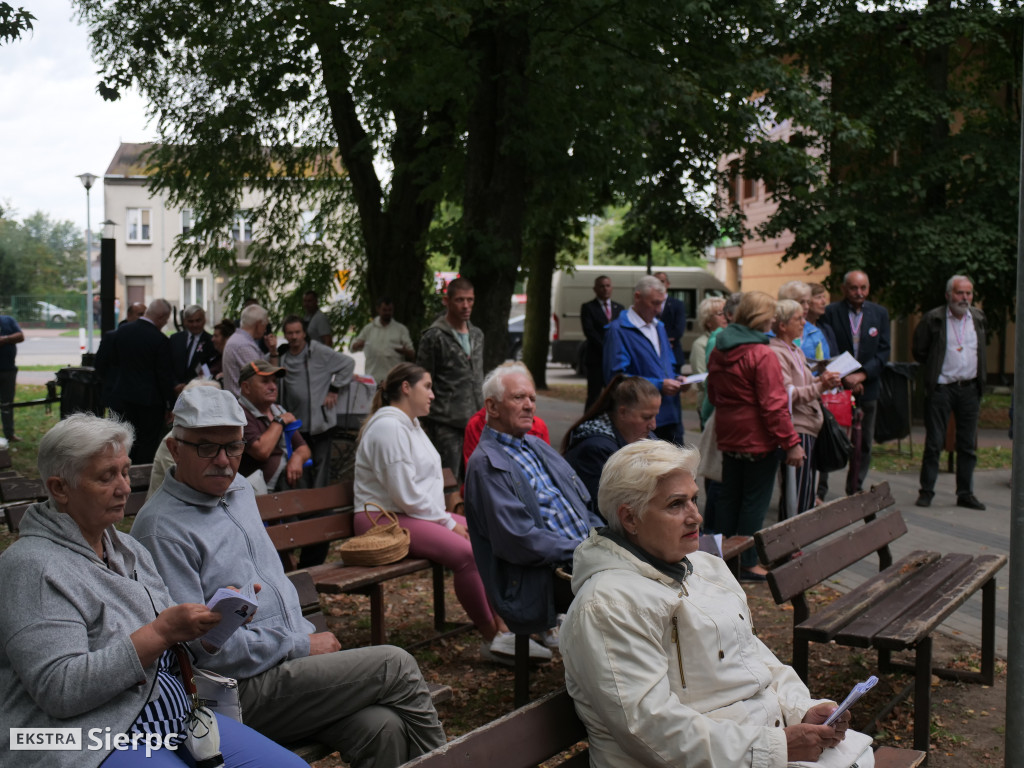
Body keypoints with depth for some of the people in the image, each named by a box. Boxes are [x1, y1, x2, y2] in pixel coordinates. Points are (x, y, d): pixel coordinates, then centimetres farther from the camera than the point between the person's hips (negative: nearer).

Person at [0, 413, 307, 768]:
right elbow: (59, 690, -20)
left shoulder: (128, 549, 16)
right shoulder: (31, 566, -11)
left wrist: (215, 614, -4)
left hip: (178, 719, 9)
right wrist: (161, 632, -22)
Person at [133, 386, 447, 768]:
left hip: (293, 654, 8)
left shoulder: (240, 490, 15)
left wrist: (309, 636, 8)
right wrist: (300, 646, -14)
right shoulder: (162, 528, -14)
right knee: (396, 666, -13)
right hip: (241, 689, -8)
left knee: (382, 728, -18)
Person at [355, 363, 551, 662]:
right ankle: (491, 638, -17)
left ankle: (502, 627, -9)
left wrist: (445, 517, 7)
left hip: (422, 514, 11)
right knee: (466, 552, -29)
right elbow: (405, 495, -20)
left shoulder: (410, 423, 19)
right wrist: (447, 522, -11)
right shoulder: (389, 427, -15)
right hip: (386, 519, -11)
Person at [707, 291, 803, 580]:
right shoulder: (762, 356, -19)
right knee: (755, 501, 1)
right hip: (758, 438, -8)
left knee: (728, 496, 16)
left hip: (728, 436, 8)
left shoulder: (718, 351, 6)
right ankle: (748, 564, 7)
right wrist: (791, 442, -17)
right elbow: (773, 405, -21)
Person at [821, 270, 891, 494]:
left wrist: (861, 375, -12)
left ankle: (855, 489, 19)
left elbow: (883, 351, 2)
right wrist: (844, 378, -13)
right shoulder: (830, 312, -2)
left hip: (867, 387, 3)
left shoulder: (880, 313, 7)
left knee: (864, 443, 8)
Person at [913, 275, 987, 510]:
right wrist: (935, 369, 4)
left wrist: (980, 382, 14)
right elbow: (919, 352, 2)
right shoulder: (933, 319, -5)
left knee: (968, 445, 7)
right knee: (934, 443, 0)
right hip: (941, 388, -4)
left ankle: (965, 493, 15)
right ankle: (926, 491, 8)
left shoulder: (978, 318, 8)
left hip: (969, 389, 4)